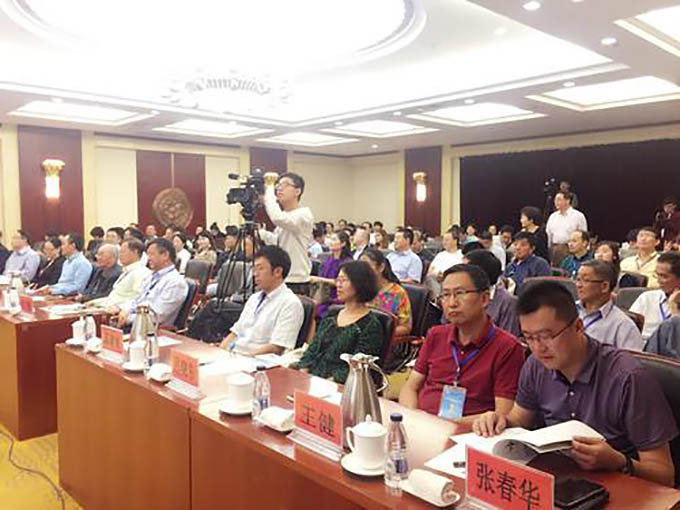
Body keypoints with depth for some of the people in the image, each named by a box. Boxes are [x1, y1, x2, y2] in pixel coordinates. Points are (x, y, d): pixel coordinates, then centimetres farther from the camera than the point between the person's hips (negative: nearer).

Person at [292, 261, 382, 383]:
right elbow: (313, 349, 12)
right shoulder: (332, 316, 16)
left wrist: (329, 382, -20)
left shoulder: (371, 326, -5)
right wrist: (303, 371, -4)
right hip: (312, 377, 6)